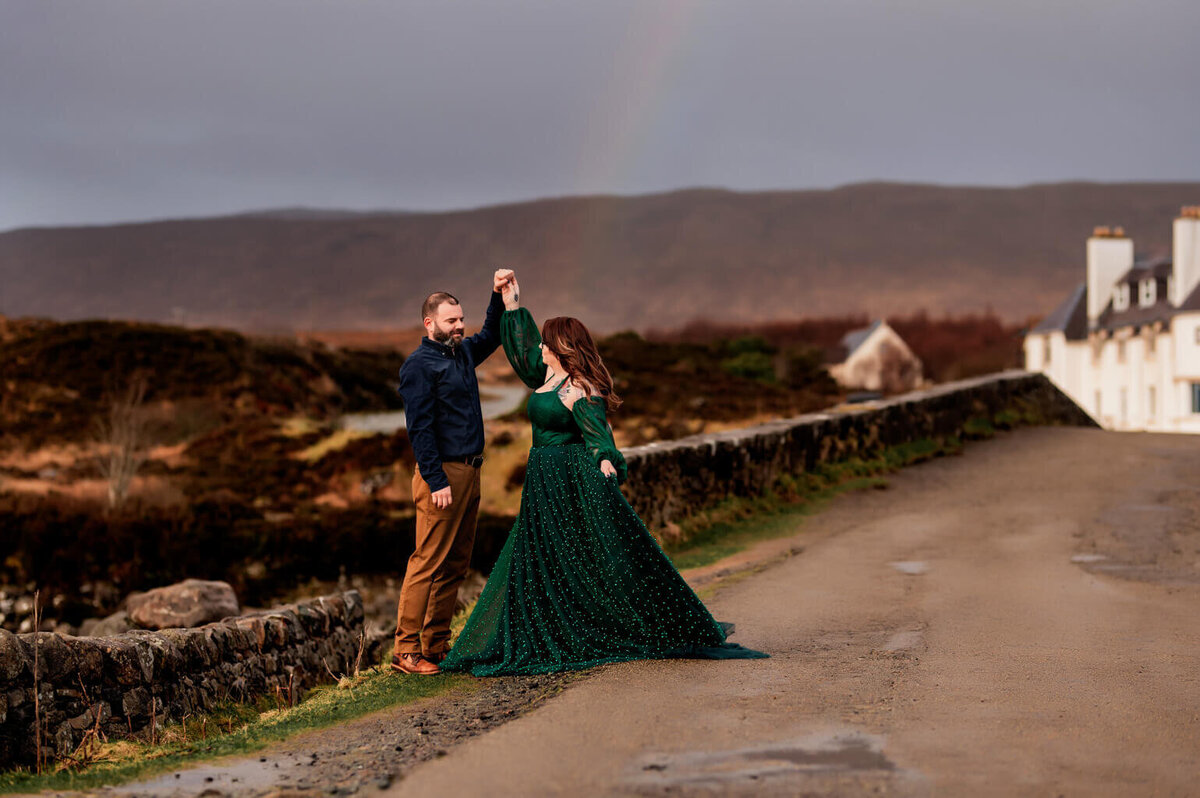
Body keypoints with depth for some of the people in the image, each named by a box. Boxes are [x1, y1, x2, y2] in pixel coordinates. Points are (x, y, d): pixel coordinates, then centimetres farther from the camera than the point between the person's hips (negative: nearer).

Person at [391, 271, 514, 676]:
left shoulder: (462, 353, 15)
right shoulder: (418, 365, -9)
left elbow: (492, 334, 35)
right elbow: (420, 427, -14)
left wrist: (499, 295, 19)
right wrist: (437, 482, -20)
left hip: (469, 472, 9)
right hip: (443, 474, -9)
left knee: (456, 564, 10)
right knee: (429, 562, -9)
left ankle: (436, 644, 16)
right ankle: (406, 650, -6)